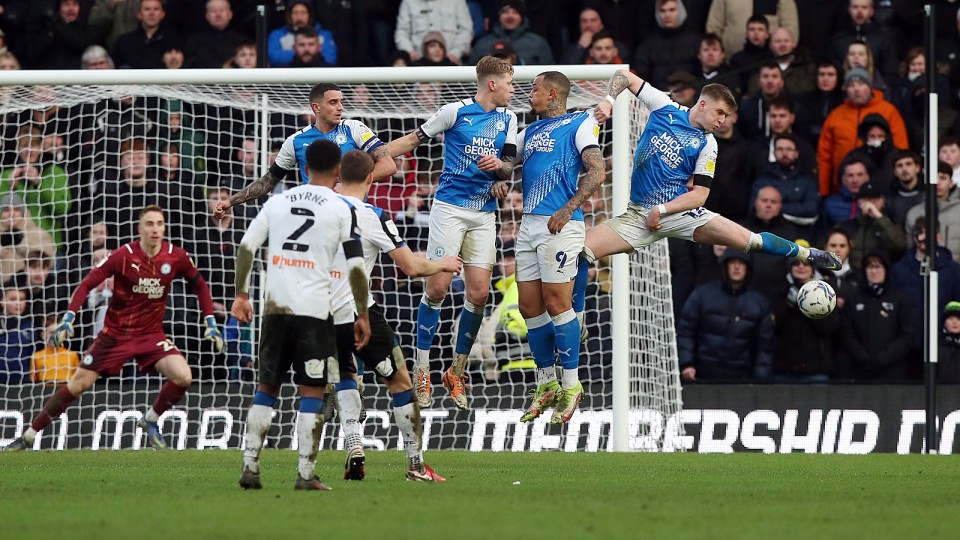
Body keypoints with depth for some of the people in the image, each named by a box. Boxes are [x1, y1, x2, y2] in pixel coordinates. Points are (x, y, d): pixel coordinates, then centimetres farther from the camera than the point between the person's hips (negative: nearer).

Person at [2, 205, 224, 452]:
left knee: (183, 377, -20)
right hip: (116, 334, -2)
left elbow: (200, 285, 8)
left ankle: (150, 420, 8)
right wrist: (68, 318, -23)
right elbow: (87, 284, -13)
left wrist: (210, 323, 3)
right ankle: (28, 436, 12)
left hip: (151, 334, 2)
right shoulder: (123, 256, -16)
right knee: (78, 385, 0)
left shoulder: (176, 257, -9)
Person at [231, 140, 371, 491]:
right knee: (312, 392, 1)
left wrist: (241, 296, 15)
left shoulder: (277, 202, 11)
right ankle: (306, 474, -3)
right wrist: (363, 316, 3)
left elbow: (246, 247, 6)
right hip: (315, 310, -3)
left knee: (266, 387, 13)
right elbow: (356, 266, -5)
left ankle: (250, 467, 8)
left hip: (276, 306, 3)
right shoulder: (342, 209, 0)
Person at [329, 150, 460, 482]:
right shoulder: (373, 216, -9)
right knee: (400, 381, 10)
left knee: (345, 377, 26)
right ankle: (416, 464, 10)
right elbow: (412, 267, -9)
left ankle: (354, 449, 7)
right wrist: (442, 264, 10)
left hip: (319, 314, 5)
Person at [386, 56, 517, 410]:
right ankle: (422, 372, -2)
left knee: (479, 293, -3)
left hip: (485, 213, 4)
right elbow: (414, 140, 5)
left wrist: (499, 165, -12)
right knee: (437, 287, -11)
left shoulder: (507, 119, 11)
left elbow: (509, 168, 12)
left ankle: (457, 372, 11)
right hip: (450, 207, -4)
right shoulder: (455, 112, -3)